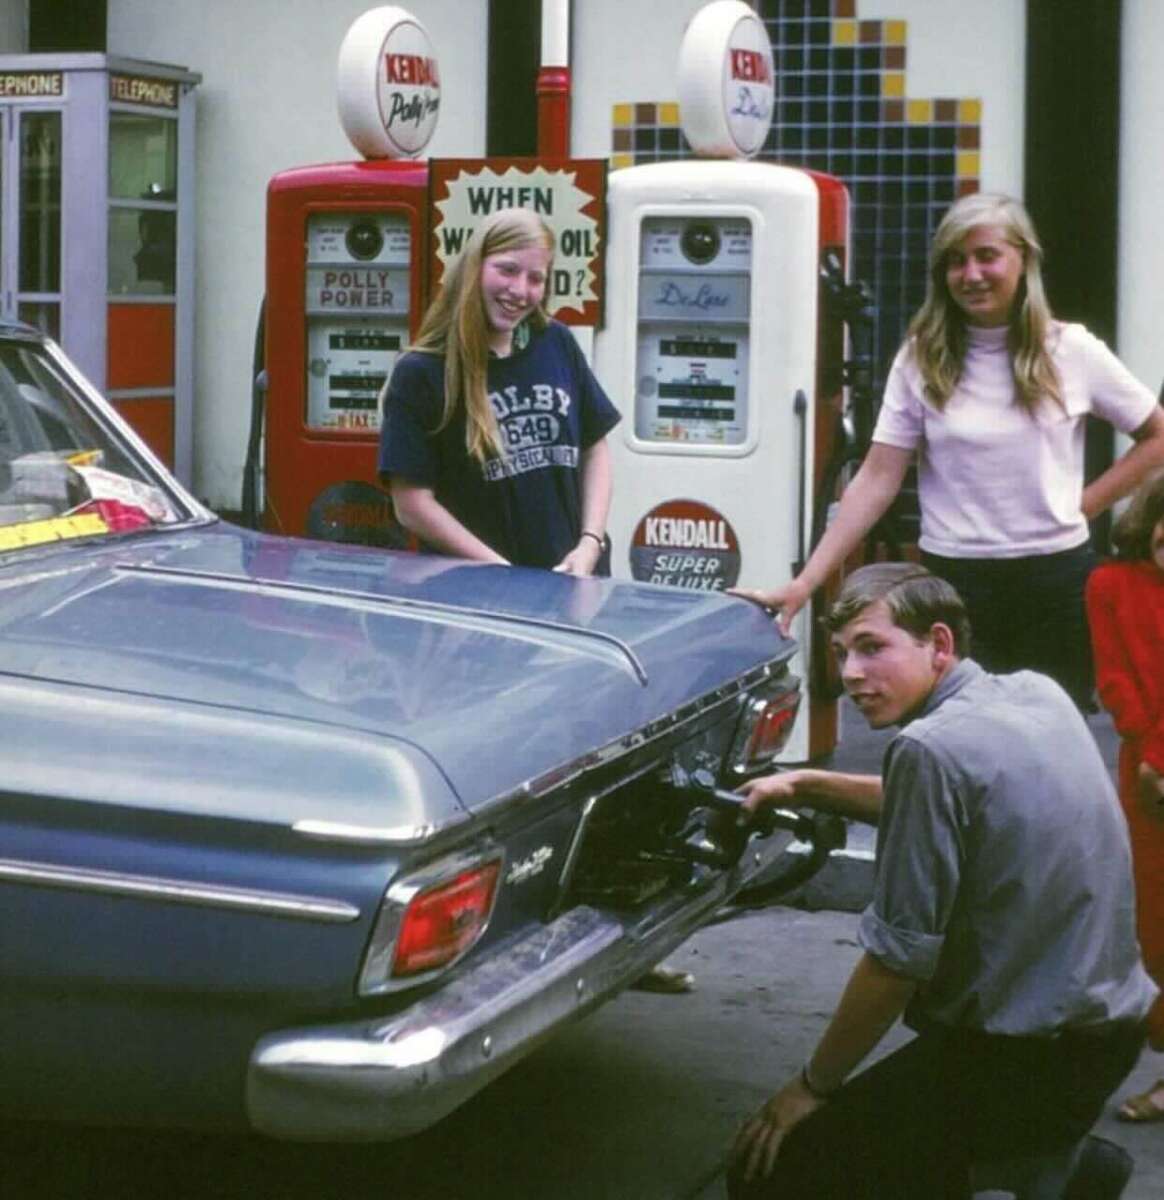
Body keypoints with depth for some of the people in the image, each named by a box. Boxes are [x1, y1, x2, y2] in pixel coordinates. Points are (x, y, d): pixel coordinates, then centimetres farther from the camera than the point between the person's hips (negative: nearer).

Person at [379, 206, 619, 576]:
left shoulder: (557, 345, 5)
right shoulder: (421, 374, -9)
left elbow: (594, 449, 12)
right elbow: (413, 504, -12)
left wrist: (590, 544, -2)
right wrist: (501, 573, -16)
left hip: (568, 578, 4)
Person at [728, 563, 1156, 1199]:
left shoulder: (932, 747, -20)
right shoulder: (1039, 694, 3)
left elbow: (898, 960, -17)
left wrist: (813, 1085, -4)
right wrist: (805, 785, 16)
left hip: (1020, 1066, -9)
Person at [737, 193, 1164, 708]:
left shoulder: (1070, 351, 1)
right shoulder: (921, 359, 0)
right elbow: (876, 480, -3)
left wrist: (1085, 505, -1)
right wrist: (804, 583, -12)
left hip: (1054, 583, 0)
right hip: (954, 583, 0)